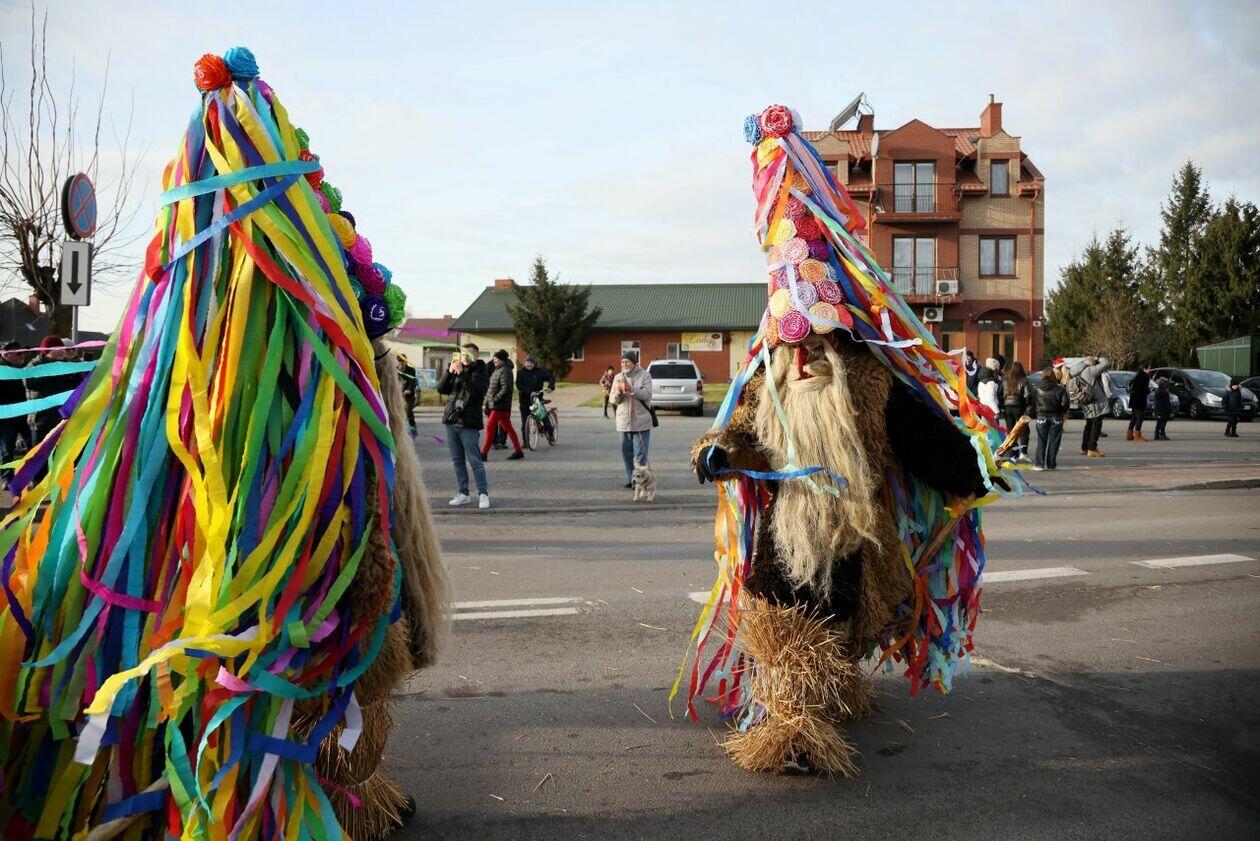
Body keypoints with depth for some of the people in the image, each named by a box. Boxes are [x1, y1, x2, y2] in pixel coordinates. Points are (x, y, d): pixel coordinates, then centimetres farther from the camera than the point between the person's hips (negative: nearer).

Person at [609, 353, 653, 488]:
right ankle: (630, 478, 18)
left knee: (640, 453, -4)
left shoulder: (645, 376, -1)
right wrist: (618, 393, -16)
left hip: (641, 421, -4)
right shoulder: (618, 378, 10)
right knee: (626, 452, 9)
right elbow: (613, 400, 6)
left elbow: (647, 395, -14)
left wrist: (631, 389, -25)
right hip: (624, 421, 4)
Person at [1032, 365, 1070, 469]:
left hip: (1041, 418, 1)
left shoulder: (1036, 390, 0)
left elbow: (1032, 404, 3)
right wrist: (1064, 412, 11)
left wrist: (1035, 414, 13)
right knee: (1053, 441, 6)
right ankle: (1051, 464, 7)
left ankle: (1039, 464, 0)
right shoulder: (1060, 389, -5)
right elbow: (1065, 403, -6)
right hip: (1056, 417, -1)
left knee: (1041, 441, 6)